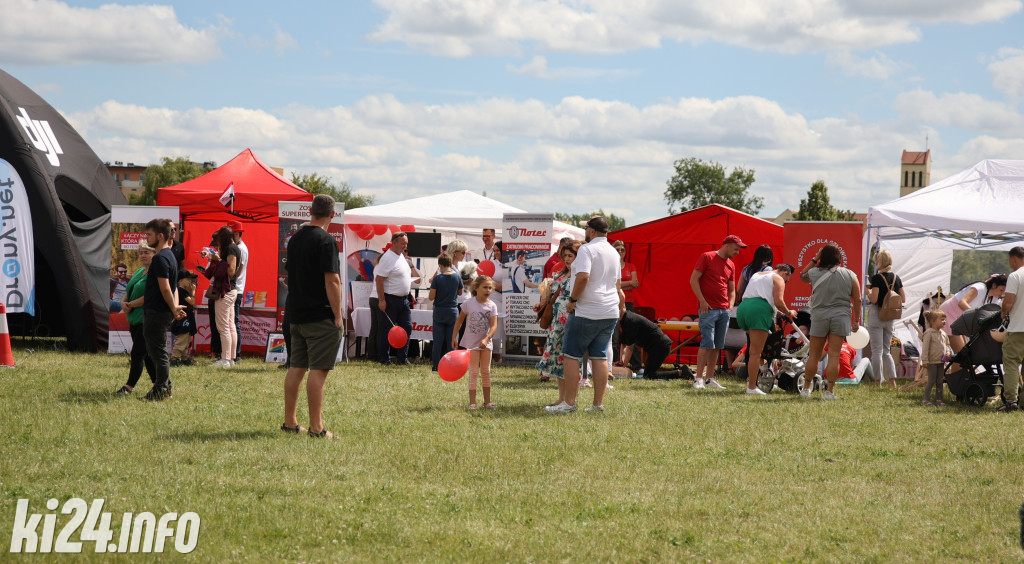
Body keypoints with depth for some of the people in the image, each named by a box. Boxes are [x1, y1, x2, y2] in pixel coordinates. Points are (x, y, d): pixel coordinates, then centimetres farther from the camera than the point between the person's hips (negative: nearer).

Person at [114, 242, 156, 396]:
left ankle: (129, 387, -3)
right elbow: (128, 292, 22)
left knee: (137, 354, -8)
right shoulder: (139, 272, 18)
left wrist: (131, 304, -11)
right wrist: (124, 302, 0)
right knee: (147, 355, 11)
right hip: (135, 320, 10)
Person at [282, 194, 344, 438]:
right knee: (318, 370, -6)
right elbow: (332, 281, -17)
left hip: (297, 315, 8)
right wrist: (338, 315, -13)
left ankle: (290, 422, 17)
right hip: (321, 316, -8)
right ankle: (316, 427, -6)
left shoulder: (295, 239, 12)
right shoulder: (326, 240, -13)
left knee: (296, 368, 12)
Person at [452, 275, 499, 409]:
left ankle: (487, 401, 17)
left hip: (486, 342, 2)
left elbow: (494, 325, -13)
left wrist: (486, 339, -28)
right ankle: (472, 402, 0)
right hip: (472, 342, -2)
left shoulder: (491, 305, -5)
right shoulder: (469, 304, -7)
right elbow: (459, 320, 4)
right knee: (474, 372, -3)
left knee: (486, 372, 9)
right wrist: (454, 337, 3)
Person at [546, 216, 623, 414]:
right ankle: (598, 404, 7)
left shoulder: (587, 249, -11)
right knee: (600, 357, 9)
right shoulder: (614, 253, 15)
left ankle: (569, 402, -3)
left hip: (586, 312, -8)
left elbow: (583, 276, -24)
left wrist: (572, 299, -13)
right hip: (610, 313, 8)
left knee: (571, 355, -1)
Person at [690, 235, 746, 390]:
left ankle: (710, 378, 10)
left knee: (717, 346, 6)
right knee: (707, 343, -13)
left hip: (724, 311, 7)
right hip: (708, 308, -7)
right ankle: (699, 379, -11)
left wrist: (731, 305, 8)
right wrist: (702, 301, -13)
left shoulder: (730, 265, 17)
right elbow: (693, 279, -7)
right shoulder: (707, 257, -2)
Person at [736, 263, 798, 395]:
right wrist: (789, 313, 13)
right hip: (759, 310, -7)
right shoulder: (778, 279, 8)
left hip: (742, 307, 8)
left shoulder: (756, 275, 32)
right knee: (756, 352, -7)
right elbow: (778, 302, -6)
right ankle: (751, 387, -8)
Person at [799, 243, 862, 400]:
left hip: (819, 317, 0)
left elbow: (802, 275, 22)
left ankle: (806, 388, 20)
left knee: (815, 355, 11)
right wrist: (856, 320, 8)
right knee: (834, 355, 0)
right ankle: (829, 390, -3)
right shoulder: (850, 275, 1)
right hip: (841, 317, 0)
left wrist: (814, 260, 21)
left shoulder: (814, 273, -1)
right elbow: (857, 300, 1)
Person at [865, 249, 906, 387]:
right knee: (886, 351, 15)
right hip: (890, 318, 6)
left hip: (876, 314, -6)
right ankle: (893, 381, 8)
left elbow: (873, 299, -19)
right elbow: (903, 298, 8)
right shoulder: (896, 278, 6)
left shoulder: (876, 278, -13)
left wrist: (868, 291, 0)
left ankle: (878, 382, -2)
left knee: (877, 350, -2)